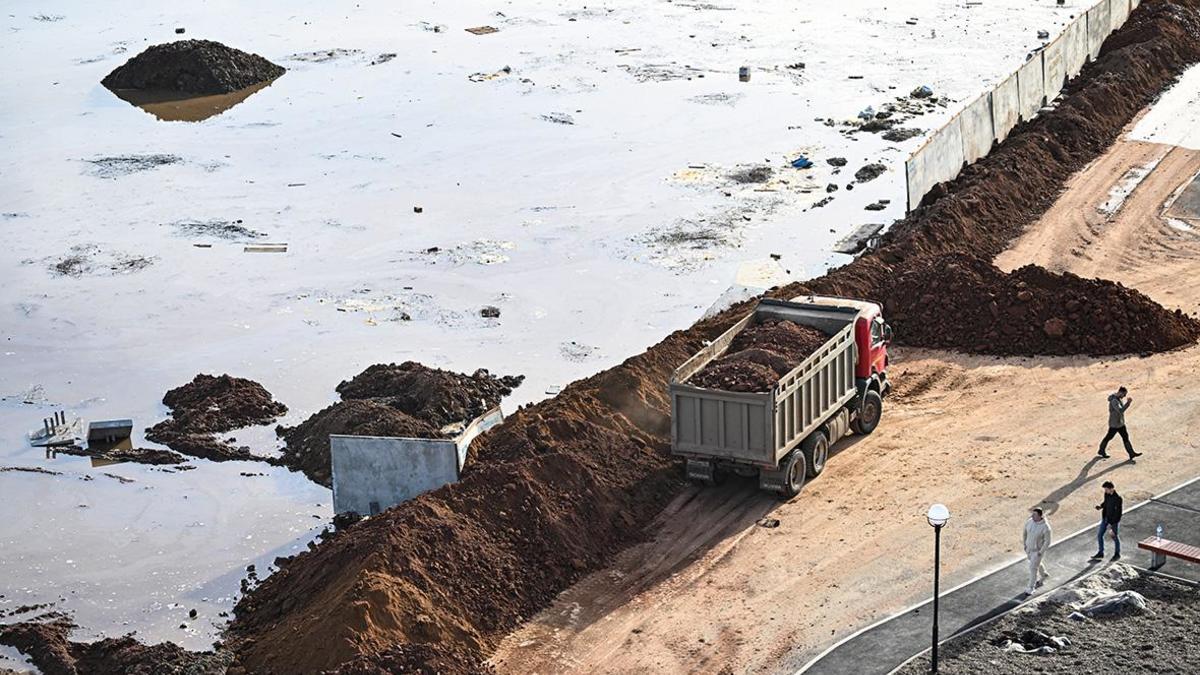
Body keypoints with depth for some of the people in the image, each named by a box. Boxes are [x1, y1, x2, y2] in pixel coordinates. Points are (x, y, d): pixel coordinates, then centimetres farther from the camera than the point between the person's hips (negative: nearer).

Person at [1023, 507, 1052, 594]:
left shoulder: (1045, 527, -31)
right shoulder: (1029, 522, -15)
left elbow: (1047, 541, -22)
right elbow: (1025, 532, 3)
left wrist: (1040, 552, -19)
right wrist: (1024, 544, 8)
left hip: (1038, 550, -6)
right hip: (1029, 548, 6)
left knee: (1033, 568, 0)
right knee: (1037, 563, 28)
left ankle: (1031, 588, 16)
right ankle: (1043, 575, 56)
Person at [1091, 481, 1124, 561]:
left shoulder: (1118, 499, -26)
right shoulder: (1107, 494, -5)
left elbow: (1118, 513, -23)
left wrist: (1111, 524, -25)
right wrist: (1101, 506, -5)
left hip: (1113, 520, -7)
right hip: (1105, 518, 7)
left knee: (1114, 537, 11)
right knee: (1099, 535, 9)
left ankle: (1117, 554, 31)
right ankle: (1100, 553, 24)